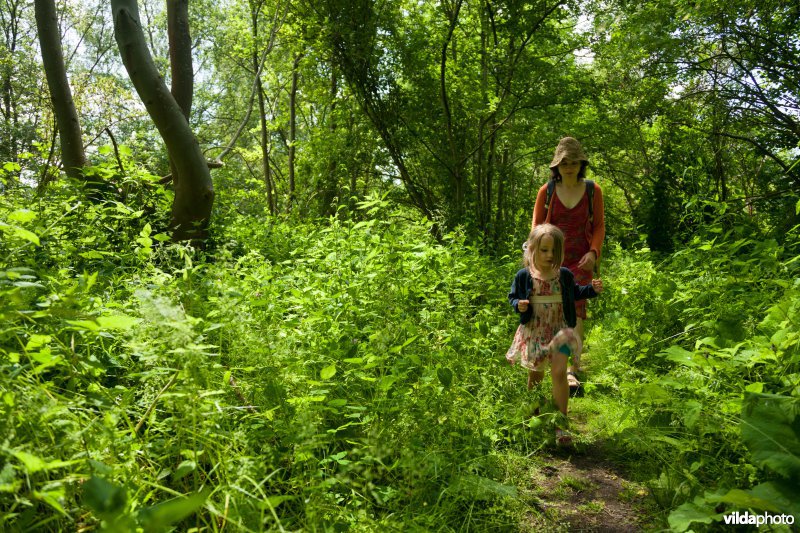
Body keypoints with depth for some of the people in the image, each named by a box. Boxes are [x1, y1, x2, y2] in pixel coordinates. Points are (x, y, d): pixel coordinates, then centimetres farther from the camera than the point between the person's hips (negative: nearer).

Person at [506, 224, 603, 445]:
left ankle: (560, 424, -6)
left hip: (560, 330, 0)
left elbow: (575, 293, 18)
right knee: (535, 374, 14)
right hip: (533, 331, 0)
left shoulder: (564, 275, 1)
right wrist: (519, 305, -18)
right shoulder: (524, 276, -6)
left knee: (559, 372, -15)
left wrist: (592, 289, 2)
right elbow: (512, 297, 4)